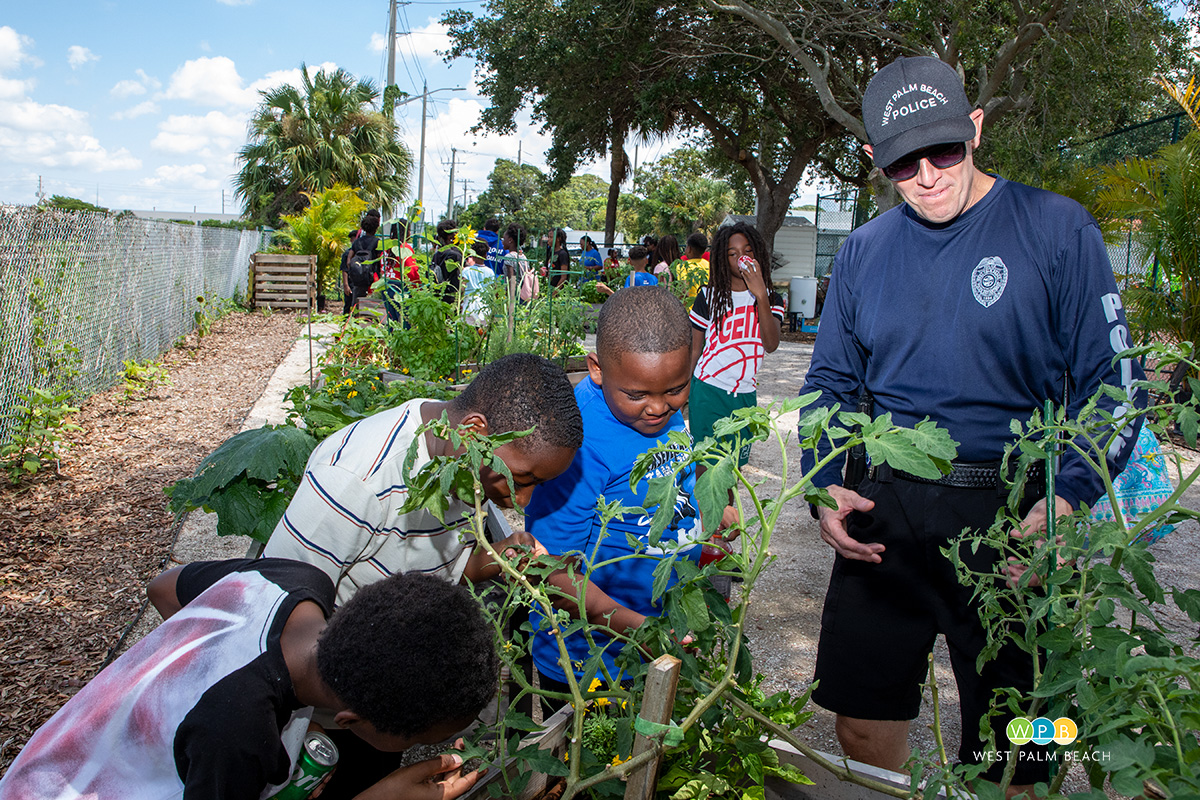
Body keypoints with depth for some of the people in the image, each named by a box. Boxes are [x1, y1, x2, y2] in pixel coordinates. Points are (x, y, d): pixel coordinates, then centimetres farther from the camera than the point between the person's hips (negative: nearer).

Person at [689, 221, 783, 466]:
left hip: (745, 395, 2)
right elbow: (694, 351, 6)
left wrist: (760, 294, -21)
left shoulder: (771, 299, 4)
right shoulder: (709, 296, 0)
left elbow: (771, 345, -14)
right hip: (708, 391, -2)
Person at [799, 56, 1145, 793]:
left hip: (1009, 517, -3)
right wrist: (825, 488, -2)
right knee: (863, 717, 12)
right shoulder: (864, 251, 7)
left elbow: (1112, 384, -5)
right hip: (882, 513, 4)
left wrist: (1066, 500, -20)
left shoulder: (1056, 228, -5)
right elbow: (831, 384, 14)